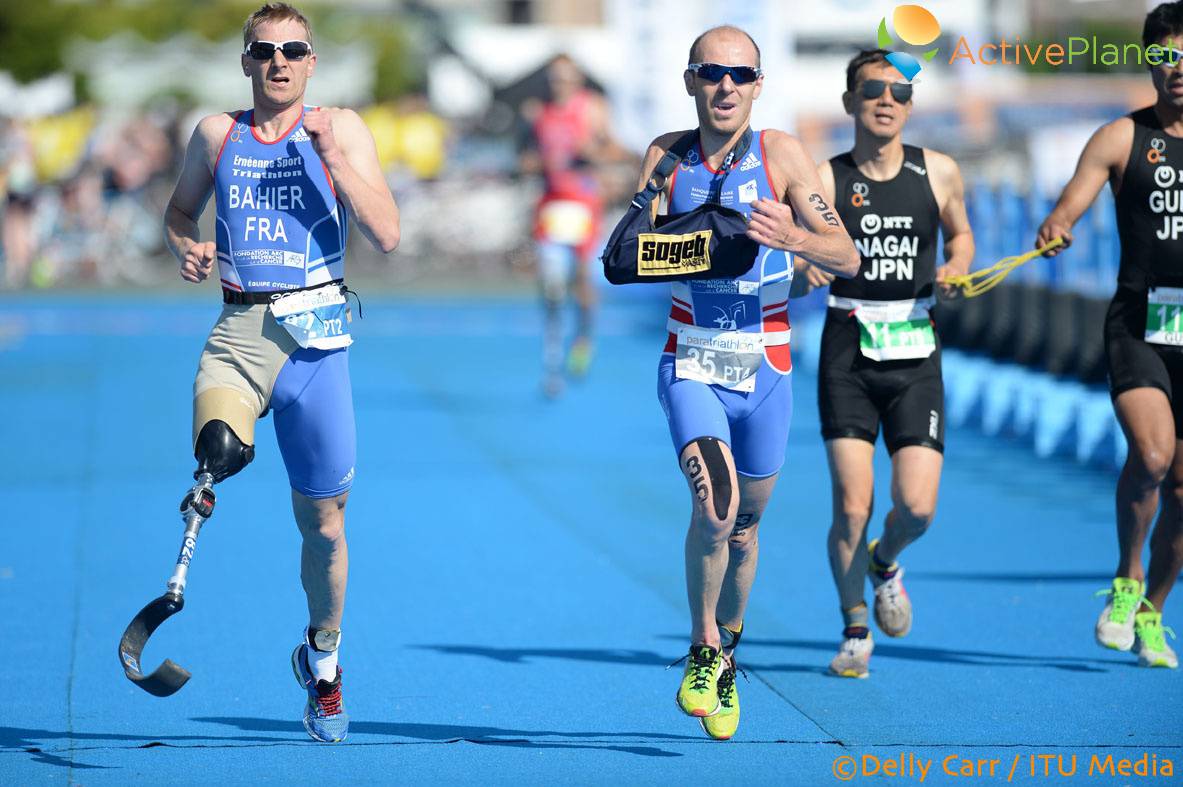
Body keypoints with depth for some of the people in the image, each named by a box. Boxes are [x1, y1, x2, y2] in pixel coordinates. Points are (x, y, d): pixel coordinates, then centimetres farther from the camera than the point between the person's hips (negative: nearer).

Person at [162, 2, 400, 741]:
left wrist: (335, 159, -15)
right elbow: (179, 211, 23)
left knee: (323, 520, 11)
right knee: (221, 446, -39)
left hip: (316, 332, 0)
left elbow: (387, 235, -5)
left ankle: (323, 658, 31)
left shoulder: (340, 130, 2)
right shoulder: (217, 133, 8)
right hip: (239, 327, 0)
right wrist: (188, 247, 1)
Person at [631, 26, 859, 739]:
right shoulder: (667, 156, -2)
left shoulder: (781, 153, -7)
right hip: (692, 364, -1)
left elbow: (848, 258, -11)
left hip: (765, 369, 1)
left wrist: (794, 239, -32)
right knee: (715, 502, -24)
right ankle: (703, 650, -5)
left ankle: (728, 657, 36)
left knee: (745, 522, 13)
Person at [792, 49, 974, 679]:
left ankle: (884, 562, 29)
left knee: (917, 507, -8)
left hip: (915, 355, 2)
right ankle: (855, 629, 16)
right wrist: (805, 273, -22)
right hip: (848, 355, -1)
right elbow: (794, 278, 1)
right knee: (852, 507, -7)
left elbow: (960, 234, 21)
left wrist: (954, 270, 0)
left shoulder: (939, 173, 3)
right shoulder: (825, 180, -2)